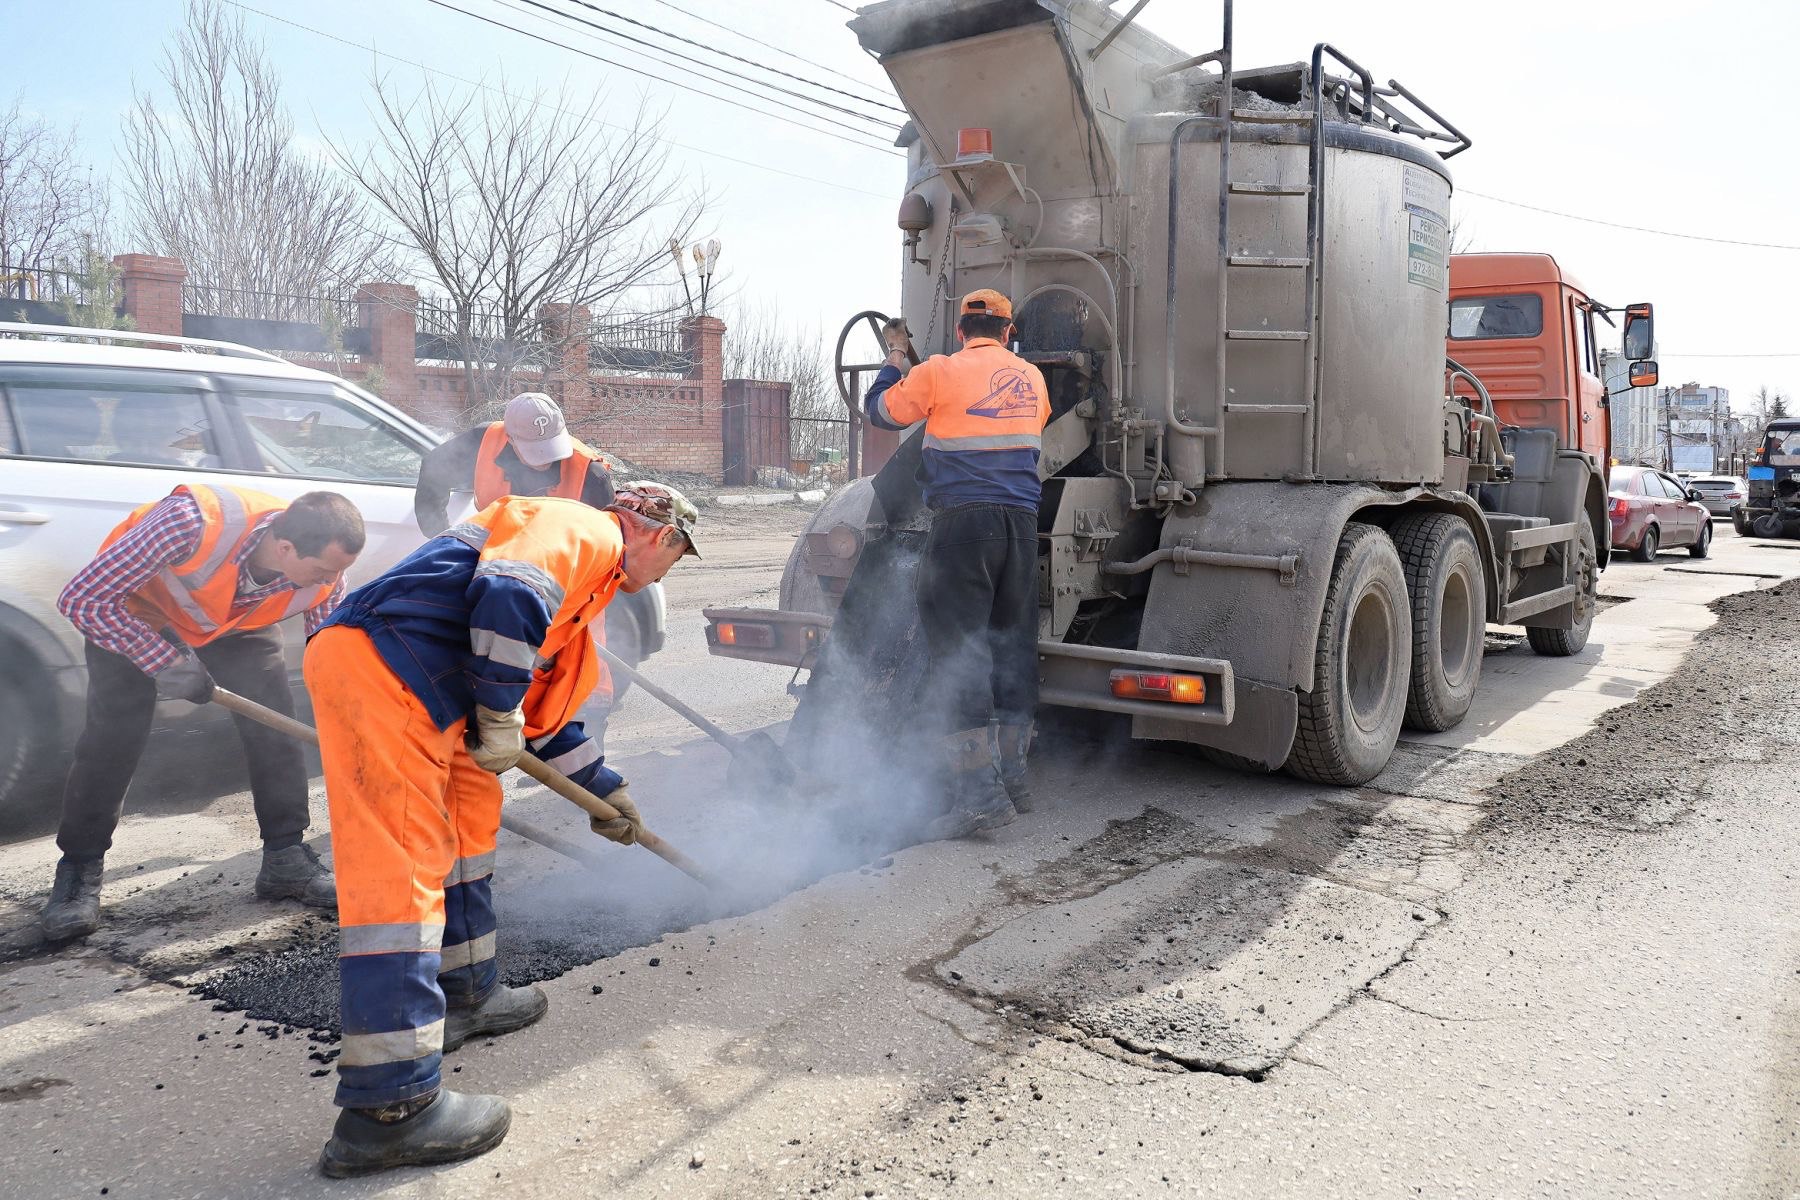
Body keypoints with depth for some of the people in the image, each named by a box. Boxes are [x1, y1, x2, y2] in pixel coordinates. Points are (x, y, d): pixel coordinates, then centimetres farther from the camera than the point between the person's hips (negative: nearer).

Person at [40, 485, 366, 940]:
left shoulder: (324, 579, -29)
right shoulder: (193, 523, -44)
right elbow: (81, 599, -33)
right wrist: (165, 660, -33)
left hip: (240, 621, 3)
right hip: (135, 612, -3)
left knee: (275, 726, -8)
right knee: (113, 734, -12)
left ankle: (287, 859, 6)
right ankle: (79, 872, 8)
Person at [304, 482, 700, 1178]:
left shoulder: (586, 574, 30)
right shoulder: (585, 528, -1)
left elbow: (544, 707, 36)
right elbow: (510, 594, -22)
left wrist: (605, 789, 40)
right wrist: (500, 716, -12)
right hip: (377, 666, -11)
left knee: (470, 816, 21)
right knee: (401, 865, -12)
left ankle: (462, 995, 34)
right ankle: (389, 1108, -10)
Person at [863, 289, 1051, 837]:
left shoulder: (940, 372, -1)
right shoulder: (1031, 378, 15)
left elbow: (881, 410, 12)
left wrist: (896, 359, 31)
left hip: (964, 519, -5)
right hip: (1022, 520, 6)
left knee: (957, 648, -5)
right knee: (1013, 646, 12)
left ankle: (979, 792, -11)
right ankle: (1014, 776, 21)